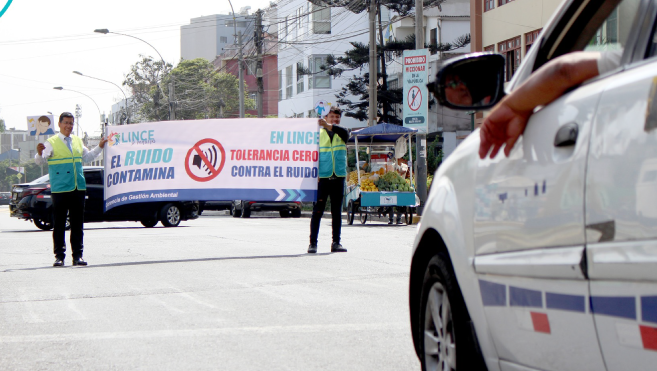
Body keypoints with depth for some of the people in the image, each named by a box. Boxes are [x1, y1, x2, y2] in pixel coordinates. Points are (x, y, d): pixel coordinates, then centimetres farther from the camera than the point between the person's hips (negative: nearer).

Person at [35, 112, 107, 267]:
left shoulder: (77, 141, 15)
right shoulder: (51, 143, -2)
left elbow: (87, 157, 29)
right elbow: (39, 161, -11)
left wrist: (99, 147, 19)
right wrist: (40, 153, -32)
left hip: (78, 189, 5)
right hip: (60, 189, -5)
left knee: (77, 224, 6)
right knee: (59, 224, -2)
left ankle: (77, 256, 9)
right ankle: (59, 256, 3)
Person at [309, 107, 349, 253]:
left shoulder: (341, 134, 9)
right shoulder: (319, 134, 5)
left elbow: (344, 133, -16)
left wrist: (329, 126, -33)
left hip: (338, 177, 2)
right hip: (322, 178, -2)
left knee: (337, 212, 7)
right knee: (318, 211, -4)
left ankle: (336, 242, 12)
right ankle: (313, 243, -2)